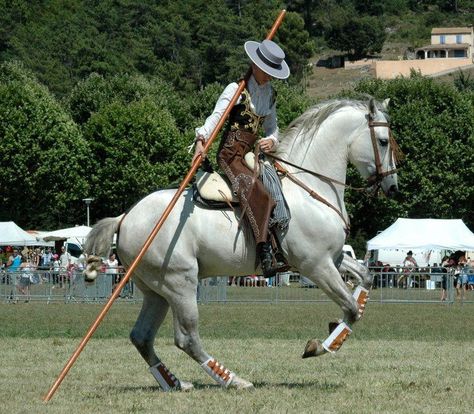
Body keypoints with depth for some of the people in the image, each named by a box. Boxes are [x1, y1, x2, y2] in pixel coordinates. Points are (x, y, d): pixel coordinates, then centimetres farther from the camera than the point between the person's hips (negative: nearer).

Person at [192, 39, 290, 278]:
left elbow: (272, 126, 24)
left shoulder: (270, 94, 16)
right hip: (232, 155, -8)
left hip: (254, 153, 8)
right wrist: (202, 139, -35)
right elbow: (217, 115, -18)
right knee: (258, 195, -29)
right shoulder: (237, 89, -6)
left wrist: (271, 141, 0)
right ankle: (266, 258, -35)